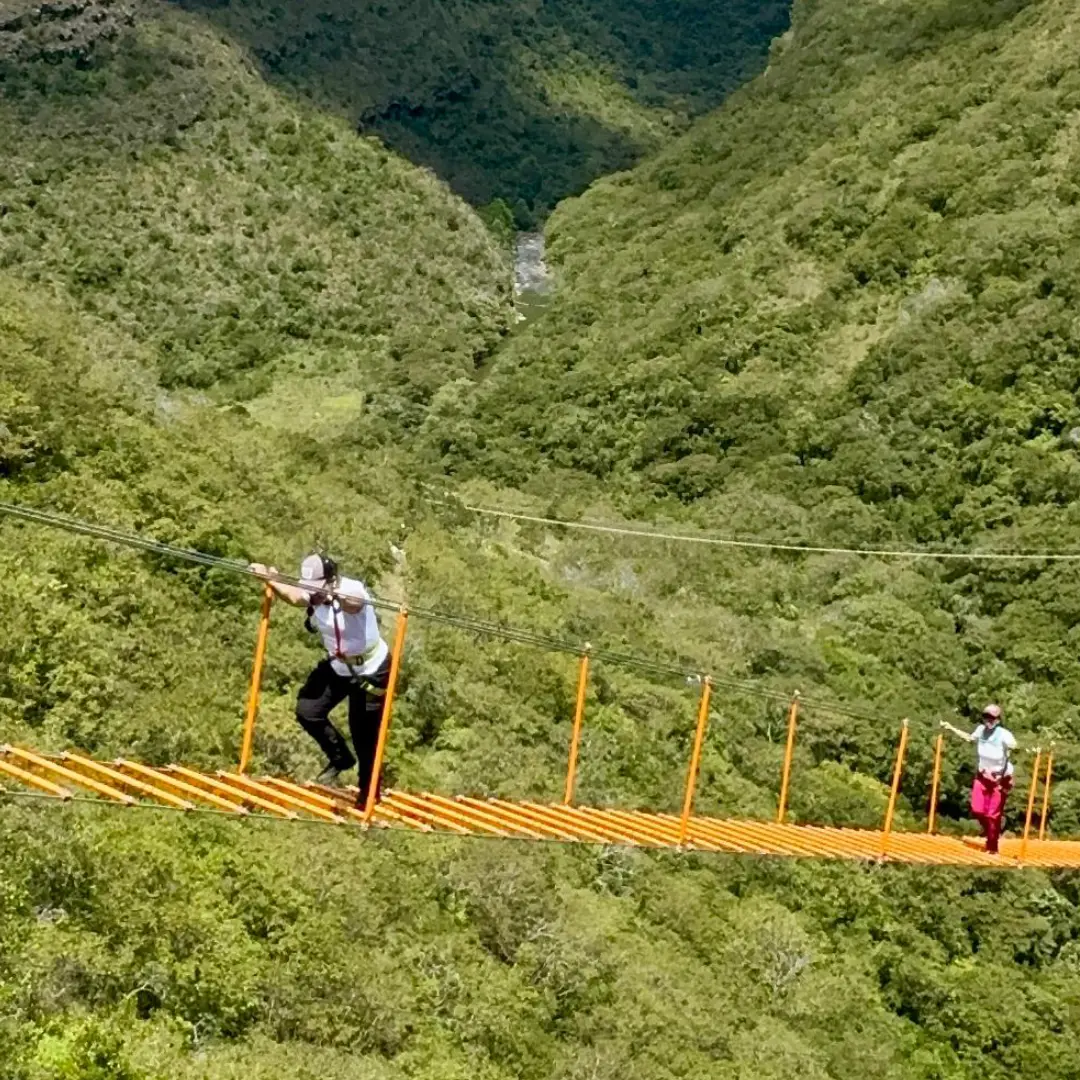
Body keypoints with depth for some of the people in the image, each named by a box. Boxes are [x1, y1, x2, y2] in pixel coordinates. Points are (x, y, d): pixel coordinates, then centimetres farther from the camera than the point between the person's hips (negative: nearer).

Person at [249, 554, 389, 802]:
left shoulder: (353, 589, -27)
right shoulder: (313, 594, -10)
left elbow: (353, 604, -53)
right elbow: (294, 597, -34)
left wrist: (335, 594, -76)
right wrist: (270, 579, -52)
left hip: (371, 670, -6)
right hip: (337, 666, 6)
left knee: (364, 733, 0)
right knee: (307, 711, -3)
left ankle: (368, 789, 21)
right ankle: (340, 759, 20)